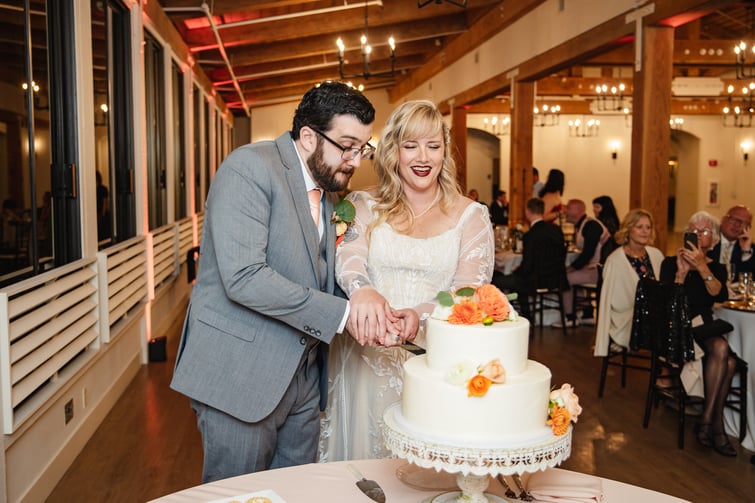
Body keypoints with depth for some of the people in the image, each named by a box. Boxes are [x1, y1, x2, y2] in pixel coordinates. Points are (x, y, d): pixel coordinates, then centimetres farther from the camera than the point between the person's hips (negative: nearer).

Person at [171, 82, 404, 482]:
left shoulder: (325, 187, 11)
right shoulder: (250, 167, -15)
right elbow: (243, 277, -26)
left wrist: (367, 315, -8)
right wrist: (341, 314, -22)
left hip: (302, 375, 8)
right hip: (240, 373, -7)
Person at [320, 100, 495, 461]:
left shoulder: (470, 216, 3)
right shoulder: (364, 206, 6)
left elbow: (471, 288, -8)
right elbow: (348, 258, -11)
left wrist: (419, 315, -27)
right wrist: (362, 291, -35)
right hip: (367, 358, 1)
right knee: (362, 459, 9)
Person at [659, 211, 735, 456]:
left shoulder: (716, 267, 13)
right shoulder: (671, 263, 5)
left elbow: (720, 296, -9)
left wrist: (702, 267, -21)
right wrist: (681, 272, -19)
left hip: (704, 327, 4)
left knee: (728, 360, -29)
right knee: (721, 349, -31)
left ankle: (707, 420, -14)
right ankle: (715, 424, -20)